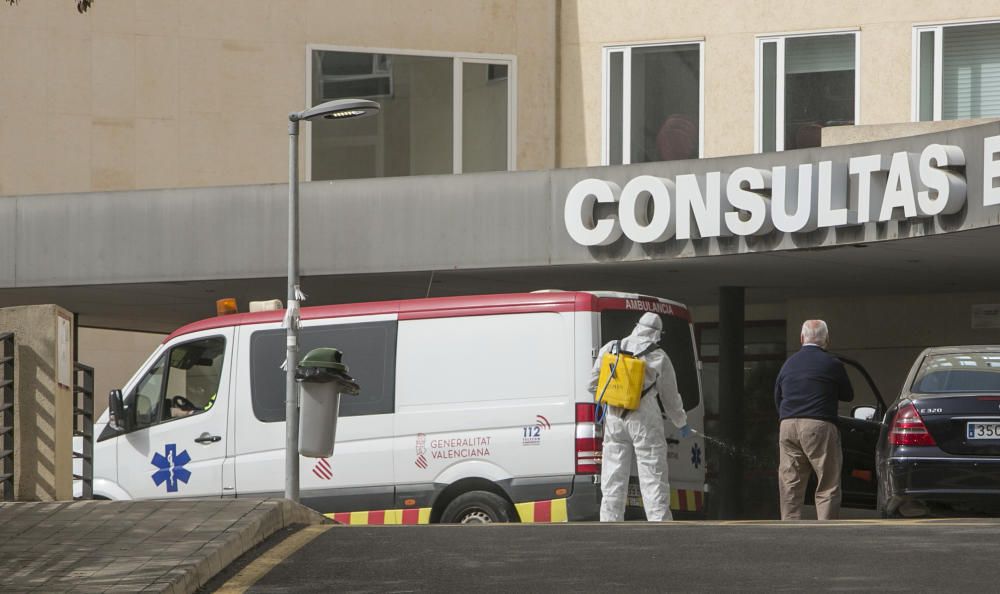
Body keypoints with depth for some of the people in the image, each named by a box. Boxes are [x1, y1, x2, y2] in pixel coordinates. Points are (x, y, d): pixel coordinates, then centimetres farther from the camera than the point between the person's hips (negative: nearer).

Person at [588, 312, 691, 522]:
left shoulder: (610, 349, 6)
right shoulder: (658, 358, -3)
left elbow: (593, 384, 10)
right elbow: (670, 397, 4)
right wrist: (682, 423, 19)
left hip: (614, 418, 3)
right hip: (645, 419, -3)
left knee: (613, 481, 9)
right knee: (654, 480, -2)